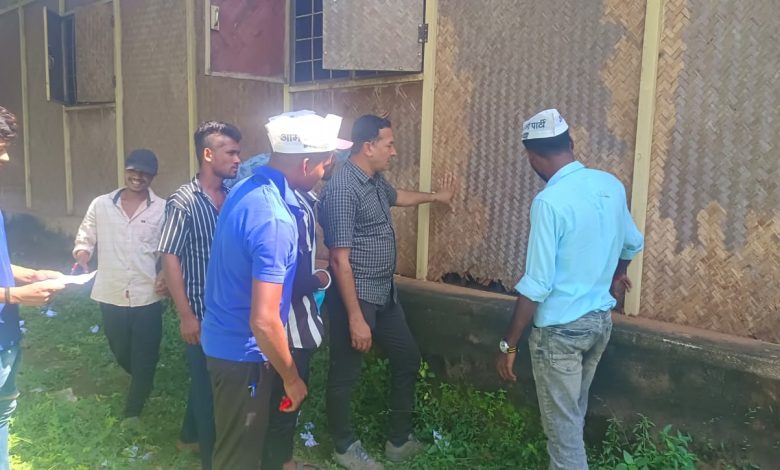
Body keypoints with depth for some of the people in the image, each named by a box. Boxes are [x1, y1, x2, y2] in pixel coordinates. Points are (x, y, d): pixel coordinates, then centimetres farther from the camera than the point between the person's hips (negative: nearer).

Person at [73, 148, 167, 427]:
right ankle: (142, 384, 50)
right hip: (111, 296, 3)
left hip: (147, 297, -2)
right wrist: (82, 262, -10)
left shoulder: (162, 209, -3)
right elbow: (84, 241, 9)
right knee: (121, 352, 19)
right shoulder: (101, 205, 3)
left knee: (144, 357, 4)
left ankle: (132, 411, 22)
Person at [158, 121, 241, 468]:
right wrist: (186, 315, -16)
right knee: (206, 380, 8)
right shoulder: (183, 202, -14)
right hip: (203, 310, -6)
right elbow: (169, 258, -15)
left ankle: (190, 435, 44)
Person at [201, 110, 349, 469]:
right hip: (243, 350, -9)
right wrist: (291, 378, -16)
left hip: (223, 338, 9)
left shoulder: (246, 188, 0)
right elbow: (264, 321, -30)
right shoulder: (275, 219, -30)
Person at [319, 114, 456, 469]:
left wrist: (435, 196, 46)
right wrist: (355, 317, -24)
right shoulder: (343, 188, -22)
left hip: (384, 294, 10)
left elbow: (396, 197, 33)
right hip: (356, 296, -10)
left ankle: (399, 441, 33)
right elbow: (340, 260, -24)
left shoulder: (375, 180, 7)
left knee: (408, 359, 17)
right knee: (346, 374, 8)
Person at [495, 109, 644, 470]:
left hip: (561, 328, -8)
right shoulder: (611, 185, 1)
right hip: (600, 319, 8)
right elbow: (632, 243, 18)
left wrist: (508, 345, -14)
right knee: (574, 414, 24)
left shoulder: (549, 202, -23)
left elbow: (537, 285, -23)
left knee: (562, 426, 7)